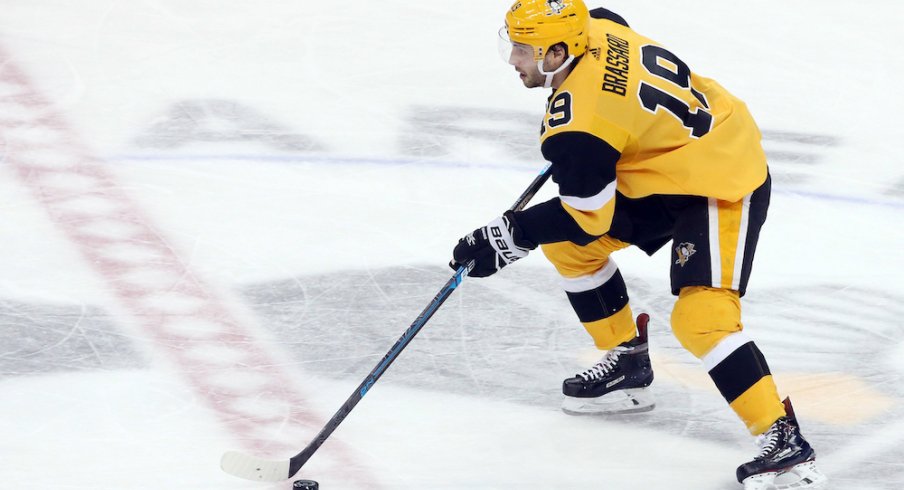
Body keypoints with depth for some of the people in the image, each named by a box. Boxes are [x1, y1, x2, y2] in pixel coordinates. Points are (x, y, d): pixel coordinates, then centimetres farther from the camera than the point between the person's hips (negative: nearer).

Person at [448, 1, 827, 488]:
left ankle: (784, 441, -23)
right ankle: (627, 364, 27)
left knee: (700, 316, -24)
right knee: (566, 244, 13)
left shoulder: (581, 123, -29)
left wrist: (509, 235, -14)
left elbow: (586, 215, -21)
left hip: (723, 185, -11)